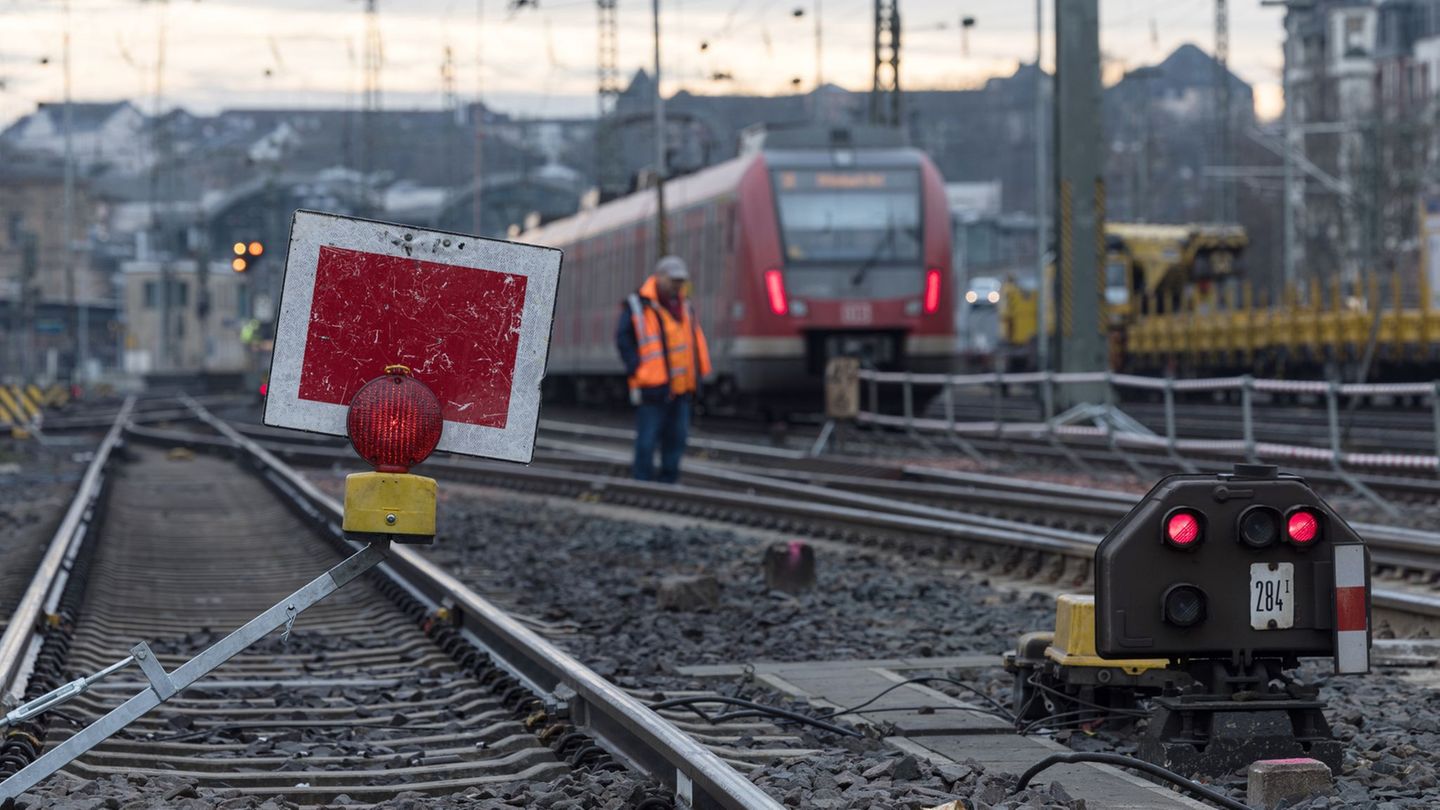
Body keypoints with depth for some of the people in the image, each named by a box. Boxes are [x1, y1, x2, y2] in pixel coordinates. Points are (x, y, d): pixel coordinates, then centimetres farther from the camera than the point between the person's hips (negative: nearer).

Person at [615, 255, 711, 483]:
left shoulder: (683, 305, 15)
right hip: (653, 388, -7)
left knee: (677, 438, 8)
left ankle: (668, 482, 16)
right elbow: (624, 341, -8)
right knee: (647, 440, -5)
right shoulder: (637, 306, -6)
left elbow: (695, 339, 19)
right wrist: (635, 371, -12)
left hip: (681, 387, 7)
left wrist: (697, 373, 13)